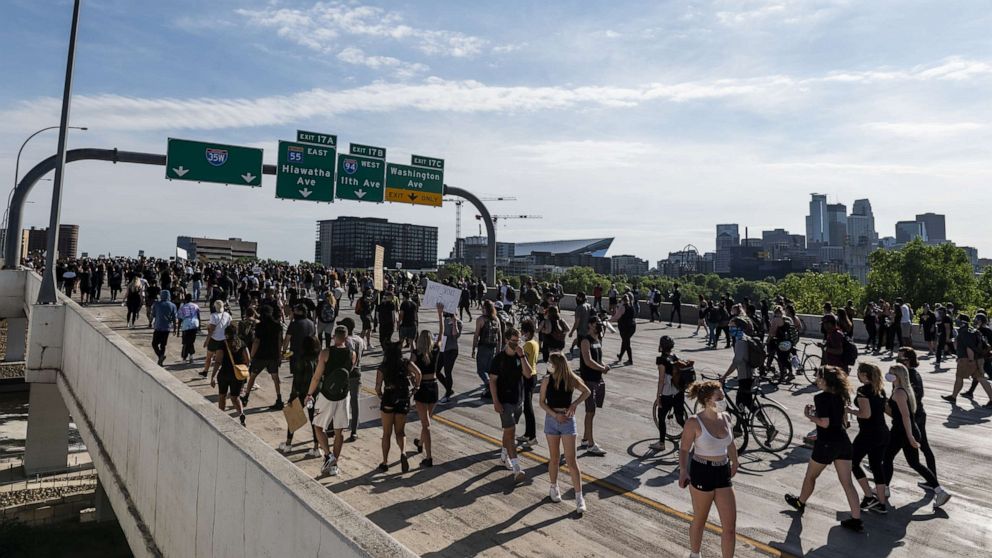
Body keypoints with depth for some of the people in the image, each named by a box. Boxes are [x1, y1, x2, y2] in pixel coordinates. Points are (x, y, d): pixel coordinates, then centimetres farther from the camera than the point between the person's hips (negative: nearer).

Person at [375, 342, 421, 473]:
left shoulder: (382, 367, -1)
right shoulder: (406, 363, 1)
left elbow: (378, 387, -7)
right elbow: (418, 372, -16)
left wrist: (380, 395, 14)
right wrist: (416, 386, 1)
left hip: (388, 399, -1)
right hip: (403, 399, 1)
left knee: (387, 433, 12)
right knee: (400, 432, 12)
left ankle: (385, 462, 16)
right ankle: (403, 453, -14)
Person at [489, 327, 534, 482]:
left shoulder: (521, 356, 1)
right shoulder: (499, 358, -11)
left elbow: (528, 374, -11)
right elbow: (492, 380, -10)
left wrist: (522, 356, -20)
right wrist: (496, 401, -15)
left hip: (518, 400, 5)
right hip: (505, 401, -5)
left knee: (509, 430, 19)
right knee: (510, 431, -10)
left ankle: (504, 456, 38)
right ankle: (516, 468, -12)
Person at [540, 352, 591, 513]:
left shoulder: (571, 379, -8)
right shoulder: (547, 380, -6)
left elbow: (586, 392, 6)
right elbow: (542, 402, -3)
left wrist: (575, 404, -10)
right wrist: (555, 415, -16)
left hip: (567, 420, -1)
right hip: (551, 420, 1)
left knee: (571, 461, -2)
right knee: (554, 458, 13)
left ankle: (579, 497, 4)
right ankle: (554, 488, 35)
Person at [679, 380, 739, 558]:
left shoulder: (725, 417, -1)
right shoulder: (694, 423, -18)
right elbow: (684, 449, -9)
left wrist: (735, 461, 29)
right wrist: (683, 471, -22)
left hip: (723, 473, 5)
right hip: (702, 473, -5)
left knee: (730, 526, 3)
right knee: (700, 521, 15)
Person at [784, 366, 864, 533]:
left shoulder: (821, 397, -18)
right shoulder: (840, 395, 6)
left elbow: (824, 423, -22)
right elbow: (844, 420, 15)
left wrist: (809, 416, -7)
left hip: (827, 444, -7)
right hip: (843, 442, 7)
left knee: (811, 476, 16)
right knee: (847, 483, 9)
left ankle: (800, 502, 36)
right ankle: (856, 520, 9)